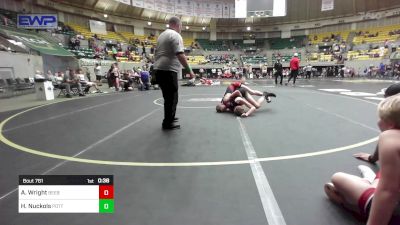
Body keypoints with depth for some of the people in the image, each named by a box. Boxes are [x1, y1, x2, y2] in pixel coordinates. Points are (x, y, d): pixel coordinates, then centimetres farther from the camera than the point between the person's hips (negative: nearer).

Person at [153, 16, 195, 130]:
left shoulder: (162, 35, 19)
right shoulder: (175, 35, -9)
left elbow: (158, 53, 23)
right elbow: (180, 55, -20)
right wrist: (189, 70, -16)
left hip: (159, 69, 9)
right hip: (168, 70, -9)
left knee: (168, 96, 19)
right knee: (172, 97, -2)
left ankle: (169, 117, 31)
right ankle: (168, 123, 4)